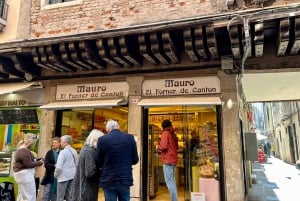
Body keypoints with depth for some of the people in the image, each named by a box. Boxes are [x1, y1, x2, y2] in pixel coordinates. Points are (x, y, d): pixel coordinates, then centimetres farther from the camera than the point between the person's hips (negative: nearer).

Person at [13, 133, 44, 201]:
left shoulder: (21, 149, 13)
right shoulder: (24, 151, -21)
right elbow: (28, 164, -21)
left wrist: (36, 161, 5)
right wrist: (39, 162, -9)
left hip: (23, 175, 11)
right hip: (25, 175, -11)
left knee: (22, 195, 19)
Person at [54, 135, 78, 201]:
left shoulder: (63, 152, -14)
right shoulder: (74, 151, 6)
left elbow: (59, 167, -15)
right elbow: (76, 164, 13)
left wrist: (56, 174, 1)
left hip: (64, 176, -7)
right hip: (72, 176, 7)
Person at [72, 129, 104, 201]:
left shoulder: (85, 149, 10)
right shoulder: (90, 151, -19)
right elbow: (90, 172, -24)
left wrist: (99, 168, 4)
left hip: (83, 187, 10)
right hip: (87, 190, -10)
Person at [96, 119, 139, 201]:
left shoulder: (102, 140, -7)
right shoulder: (130, 138, -3)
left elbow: (99, 162, 1)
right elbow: (135, 160, 2)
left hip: (108, 180, -1)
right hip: (125, 179, 1)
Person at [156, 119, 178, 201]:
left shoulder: (165, 133, -8)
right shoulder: (173, 134, 15)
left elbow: (163, 146, -17)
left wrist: (158, 147, 1)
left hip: (168, 160, -9)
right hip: (173, 159, 9)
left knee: (169, 182, -6)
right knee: (172, 181, 17)